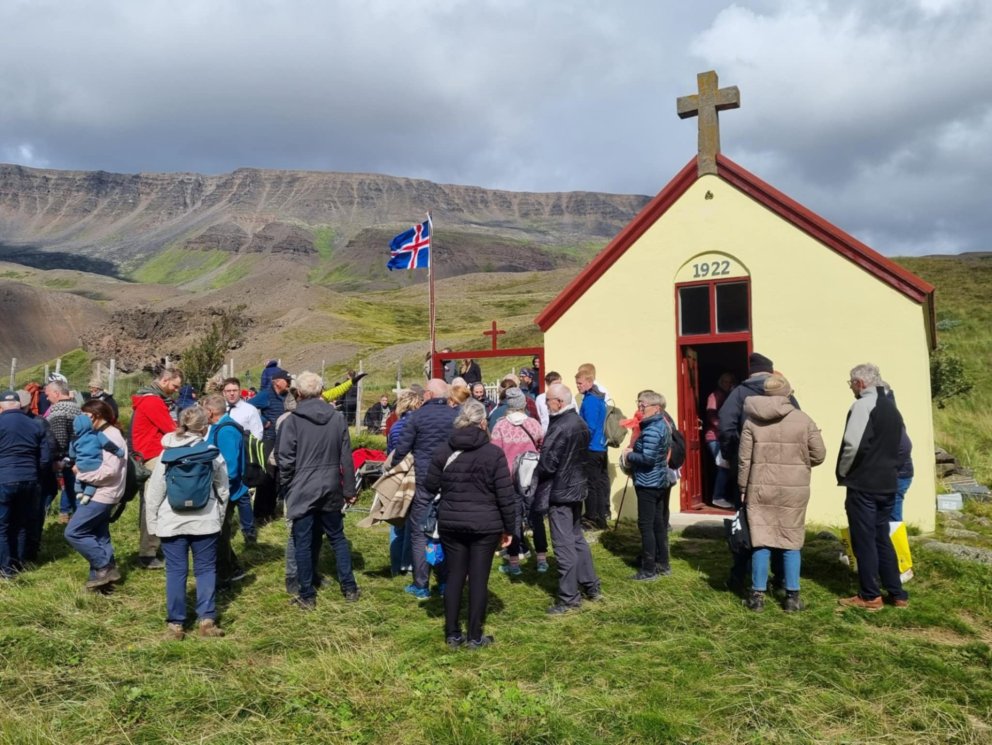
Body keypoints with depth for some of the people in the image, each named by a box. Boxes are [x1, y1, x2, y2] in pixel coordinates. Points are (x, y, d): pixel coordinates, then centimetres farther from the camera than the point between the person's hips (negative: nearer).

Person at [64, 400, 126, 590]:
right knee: (98, 536, 12)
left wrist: (81, 473, -17)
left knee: (73, 532, -9)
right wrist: (80, 467, 2)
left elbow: (110, 470, -25)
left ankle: (105, 567, -3)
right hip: (100, 494, 10)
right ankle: (103, 572, 17)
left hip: (102, 495, -10)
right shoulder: (102, 435, 14)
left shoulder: (111, 437, -17)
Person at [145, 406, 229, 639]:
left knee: (175, 572, 6)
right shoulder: (213, 454, -2)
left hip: (172, 522, 0)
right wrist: (218, 519, 17)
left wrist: (152, 524, 7)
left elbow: (154, 493, -1)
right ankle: (206, 620, 8)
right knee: (206, 569, 9)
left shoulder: (167, 454, -2)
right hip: (205, 521, 0)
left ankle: (175, 624, 11)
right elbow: (223, 491, 5)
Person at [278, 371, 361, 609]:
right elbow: (346, 458, 3)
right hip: (330, 490, 4)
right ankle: (349, 589, 20)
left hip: (302, 491, -3)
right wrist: (349, 489, 9)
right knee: (337, 538, 16)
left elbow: (285, 459, -9)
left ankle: (307, 596, 13)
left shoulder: (292, 421, -10)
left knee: (304, 543, 6)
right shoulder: (337, 418, 0)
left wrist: (286, 487, 6)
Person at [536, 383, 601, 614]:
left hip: (559, 491, -10)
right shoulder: (580, 423, 7)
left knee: (564, 545, -2)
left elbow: (546, 464, -22)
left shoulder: (560, 427, -22)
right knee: (577, 538, 20)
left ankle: (569, 598, 6)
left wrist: (531, 466, -2)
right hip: (576, 487, 10)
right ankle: (591, 586, 29)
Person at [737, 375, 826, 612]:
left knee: (761, 541, 7)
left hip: (761, 488, 1)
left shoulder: (752, 420, -1)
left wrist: (743, 488, 9)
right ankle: (792, 597, 13)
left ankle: (757, 595, 12)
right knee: (792, 542, 9)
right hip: (794, 489, 0)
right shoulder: (803, 420, -3)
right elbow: (819, 455, 1)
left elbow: (744, 459, -1)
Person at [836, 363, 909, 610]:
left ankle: (870, 596, 6)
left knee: (864, 540, 0)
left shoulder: (863, 404, -13)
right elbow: (897, 446, 19)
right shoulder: (892, 407, 16)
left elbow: (853, 445, -21)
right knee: (882, 538, 16)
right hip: (887, 484, 9)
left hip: (863, 484, -9)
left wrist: (843, 473, -7)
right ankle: (897, 594, 20)